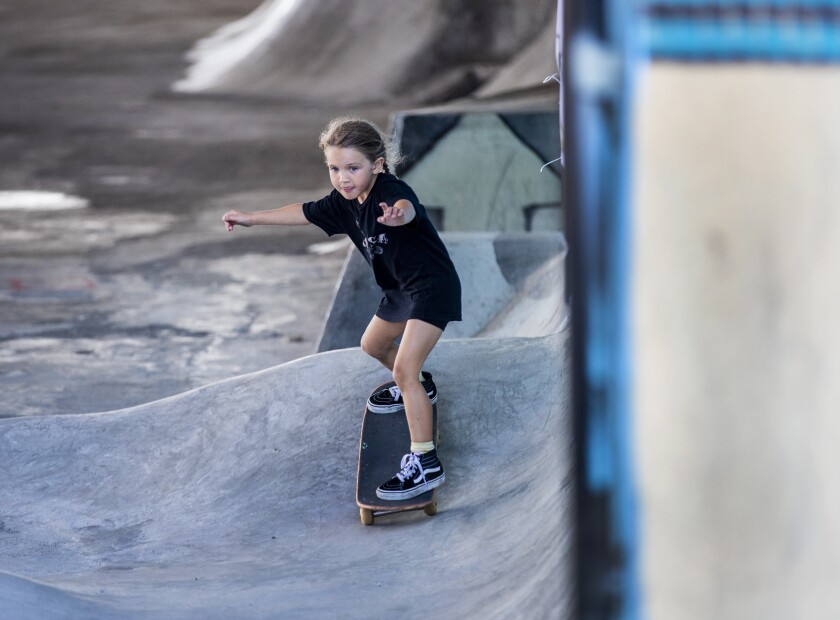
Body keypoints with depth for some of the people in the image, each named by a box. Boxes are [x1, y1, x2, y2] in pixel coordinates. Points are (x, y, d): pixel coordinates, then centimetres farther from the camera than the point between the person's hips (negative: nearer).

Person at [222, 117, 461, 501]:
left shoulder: (390, 191, -28)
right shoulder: (345, 203, -2)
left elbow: (407, 208, -52)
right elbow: (305, 212, 15)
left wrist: (398, 214, -76)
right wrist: (253, 218, 20)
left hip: (433, 286, -10)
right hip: (401, 289, 10)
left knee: (405, 368, -22)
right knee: (373, 345, 30)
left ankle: (425, 464, -22)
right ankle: (418, 389, 58)